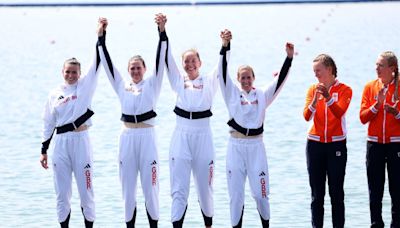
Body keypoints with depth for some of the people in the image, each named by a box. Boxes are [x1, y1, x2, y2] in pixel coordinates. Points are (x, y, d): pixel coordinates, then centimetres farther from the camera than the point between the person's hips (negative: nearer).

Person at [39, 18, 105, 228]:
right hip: (61, 142, 2)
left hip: (81, 140, -2)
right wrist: (43, 151, 10)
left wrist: (100, 36, -18)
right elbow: (48, 124, 12)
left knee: (85, 189, 1)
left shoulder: (85, 86, 2)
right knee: (62, 191, 6)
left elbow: (97, 63, -8)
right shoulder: (55, 94, 8)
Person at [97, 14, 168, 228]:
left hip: (146, 136, -3)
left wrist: (162, 33, -16)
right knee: (127, 186, 7)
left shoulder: (152, 84, 6)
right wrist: (101, 38, 4)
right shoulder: (122, 86, 13)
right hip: (127, 137, 3)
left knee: (150, 184, -2)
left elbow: (160, 60, -5)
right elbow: (107, 62, 11)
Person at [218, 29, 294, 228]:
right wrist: (225, 47, -17)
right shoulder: (232, 93, 5)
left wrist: (289, 58, -11)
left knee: (260, 192, 2)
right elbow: (223, 72, -5)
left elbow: (280, 79, 1)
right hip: (236, 146, 0)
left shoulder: (263, 95, 8)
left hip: (256, 146, 0)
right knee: (235, 193, 3)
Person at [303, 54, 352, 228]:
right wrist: (315, 100, -23)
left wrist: (328, 97, -32)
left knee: (336, 191, -2)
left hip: (336, 145, -2)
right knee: (317, 192, 3)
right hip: (315, 144, 2)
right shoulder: (313, 89, 7)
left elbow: (340, 112, -17)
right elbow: (307, 116, -5)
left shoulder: (344, 90, 0)